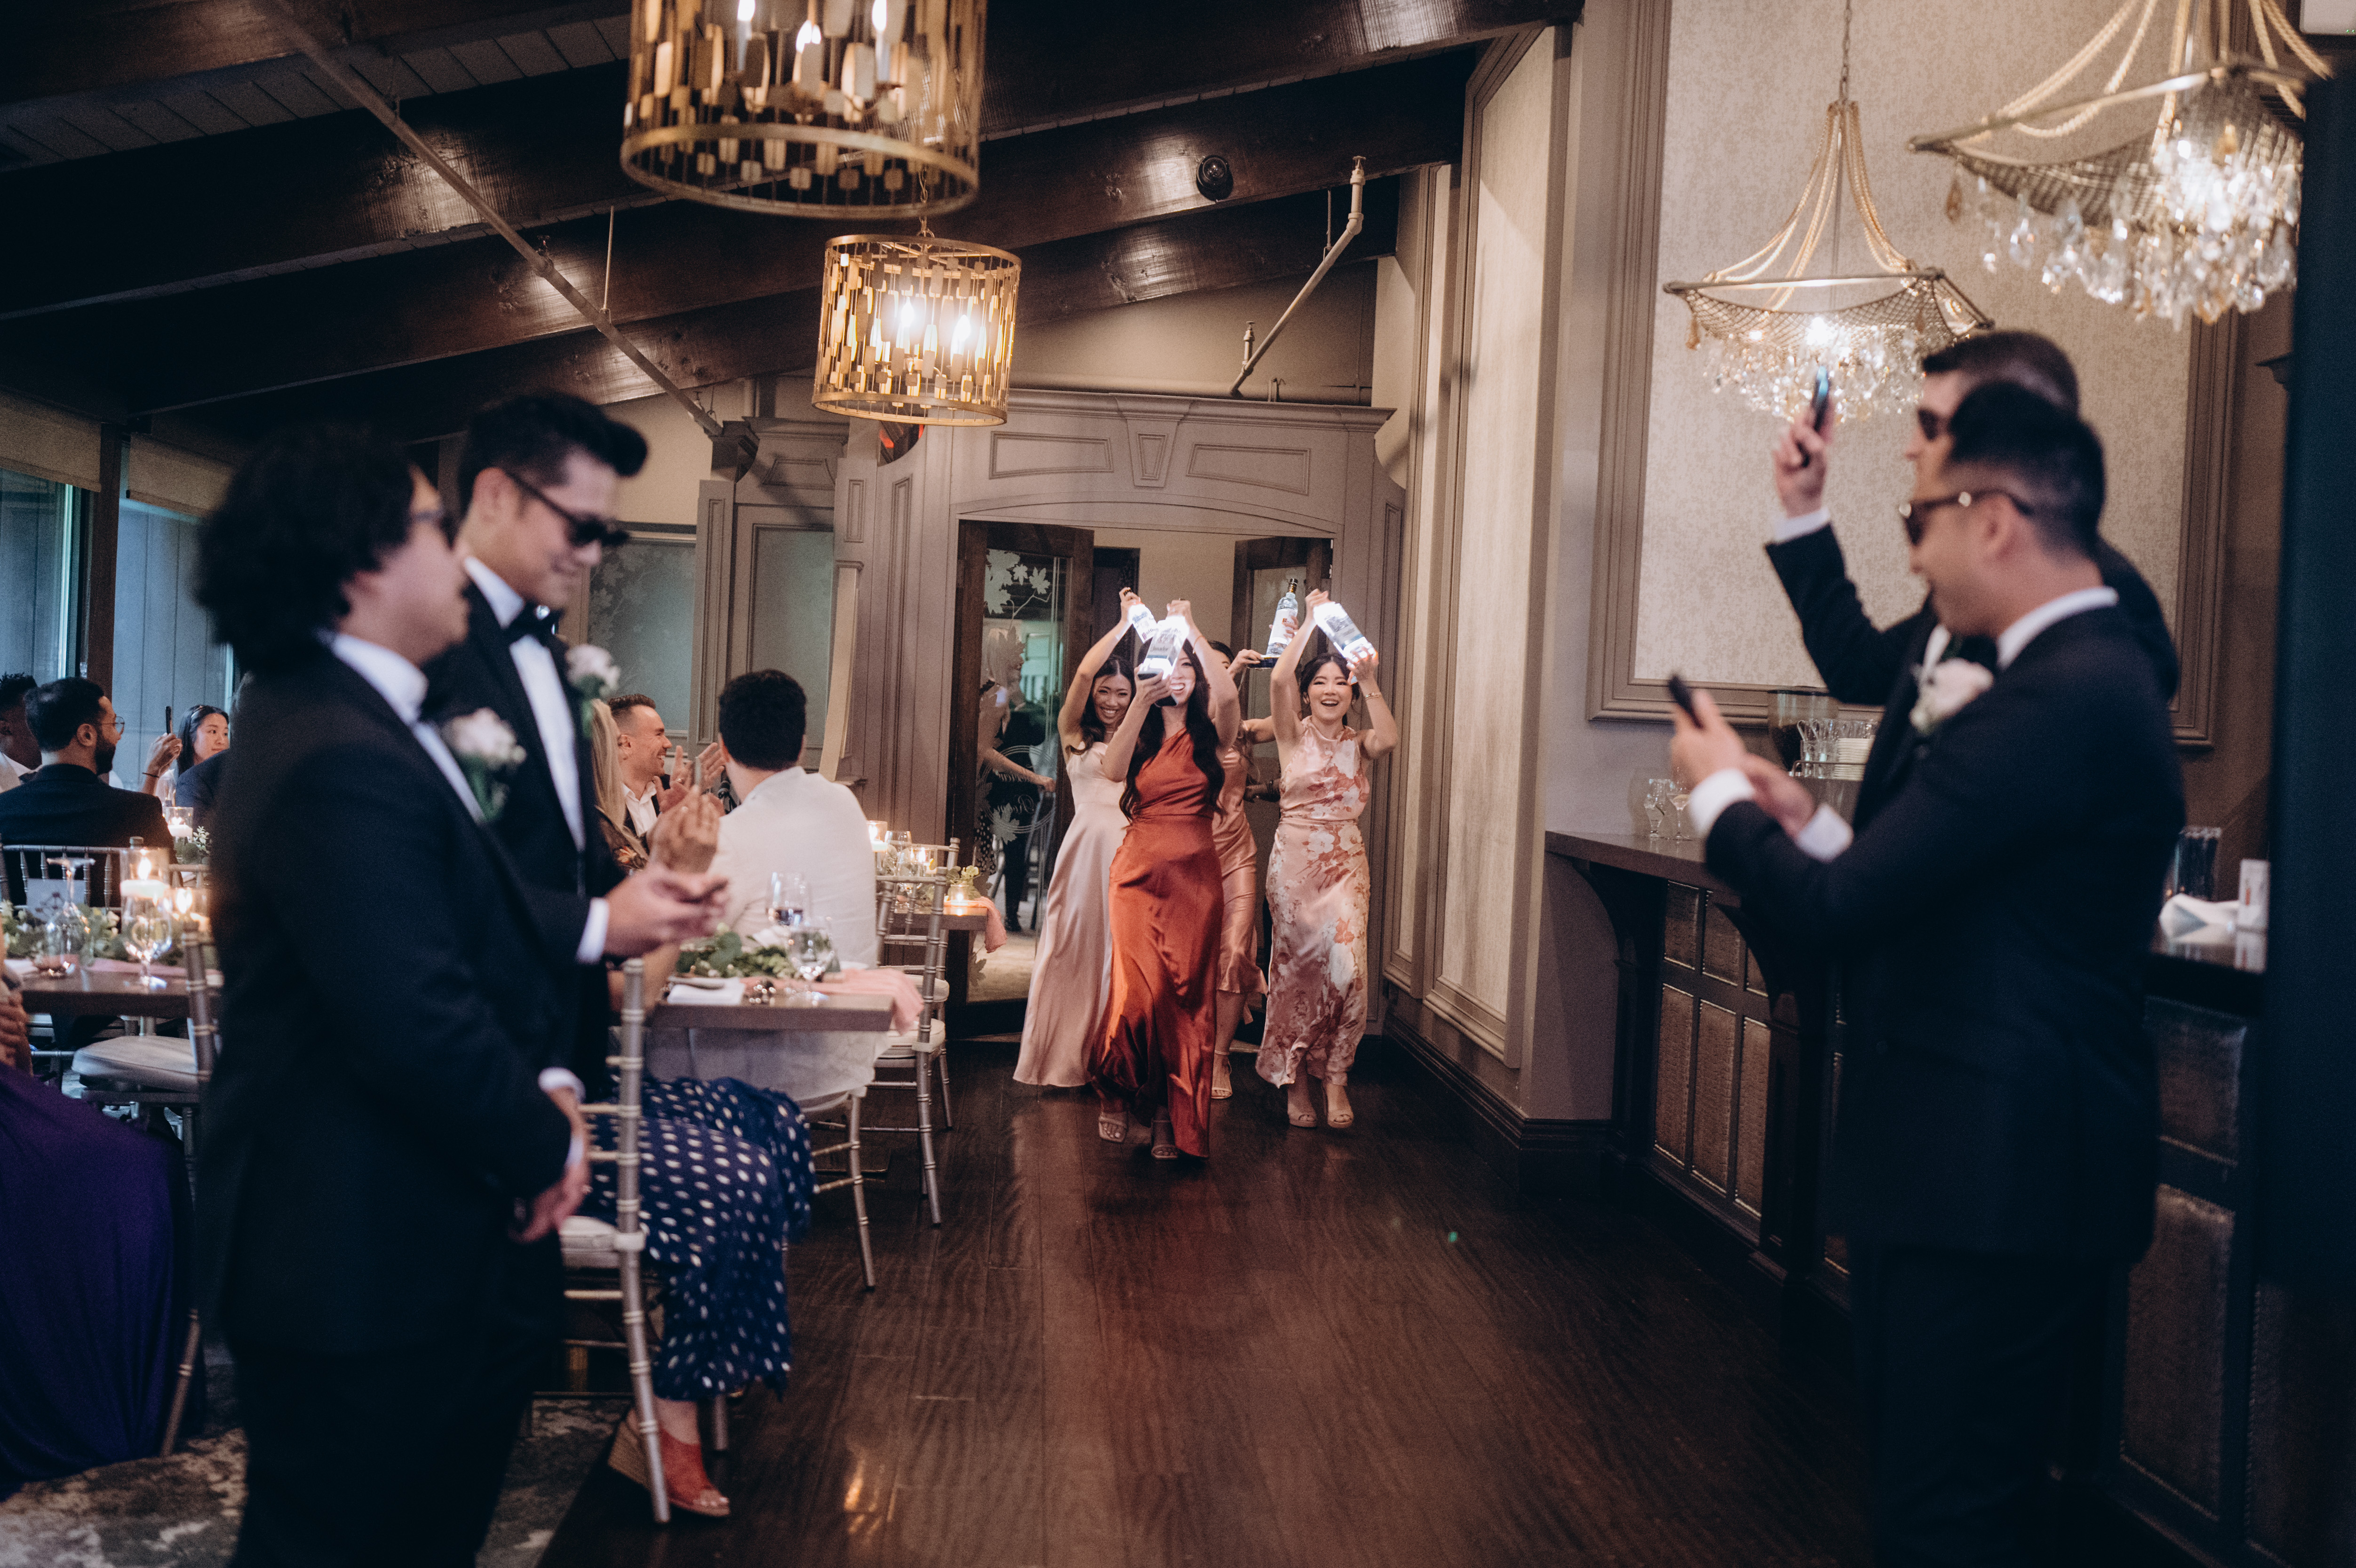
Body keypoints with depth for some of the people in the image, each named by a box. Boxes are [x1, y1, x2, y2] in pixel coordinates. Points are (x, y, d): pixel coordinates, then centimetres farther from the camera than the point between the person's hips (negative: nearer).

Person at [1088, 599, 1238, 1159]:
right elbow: (1112, 770, -12)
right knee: (1139, 986, -10)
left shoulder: (1208, 732, 6)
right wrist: (1143, 702, -16)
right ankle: (1119, 1091, 12)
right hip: (1140, 866, 0)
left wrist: (1191, 628, -12)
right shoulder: (1140, 732, 10)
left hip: (1194, 872, 0)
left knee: (1187, 992, -1)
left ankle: (1172, 1114, 9)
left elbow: (1227, 693, -18)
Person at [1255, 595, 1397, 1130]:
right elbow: (1279, 679, -13)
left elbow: (1389, 739, -14)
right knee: (1298, 969, 2)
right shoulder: (1294, 735, 4)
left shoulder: (1359, 743, 10)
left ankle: (1335, 1077, 0)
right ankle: (1296, 1079, 13)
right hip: (1294, 863, -1)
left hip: (1347, 865, 1)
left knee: (1347, 967, -13)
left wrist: (1369, 682, -14)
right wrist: (1312, 622, -8)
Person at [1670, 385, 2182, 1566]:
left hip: (1987, 1173, -10)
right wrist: (1805, 823, 8)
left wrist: (1721, 793, -5)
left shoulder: (2057, 698, -21)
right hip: (2008, 1161, 10)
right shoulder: (2095, 671, 12)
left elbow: (1836, 909, -22)